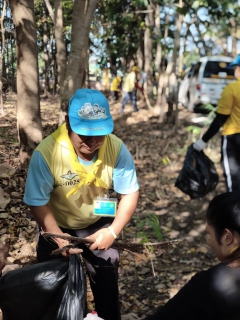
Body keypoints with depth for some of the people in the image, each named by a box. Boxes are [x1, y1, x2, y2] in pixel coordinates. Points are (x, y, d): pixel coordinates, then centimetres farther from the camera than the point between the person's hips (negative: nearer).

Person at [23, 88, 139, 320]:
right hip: (57, 226, -1)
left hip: (98, 223, 1)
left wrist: (113, 231, -25)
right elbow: (38, 203, -22)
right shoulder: (46, 153, -32)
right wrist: (59, 238, -32)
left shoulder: (116, 148, -26)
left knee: (106, 279, 10)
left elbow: (130, 193, -15)